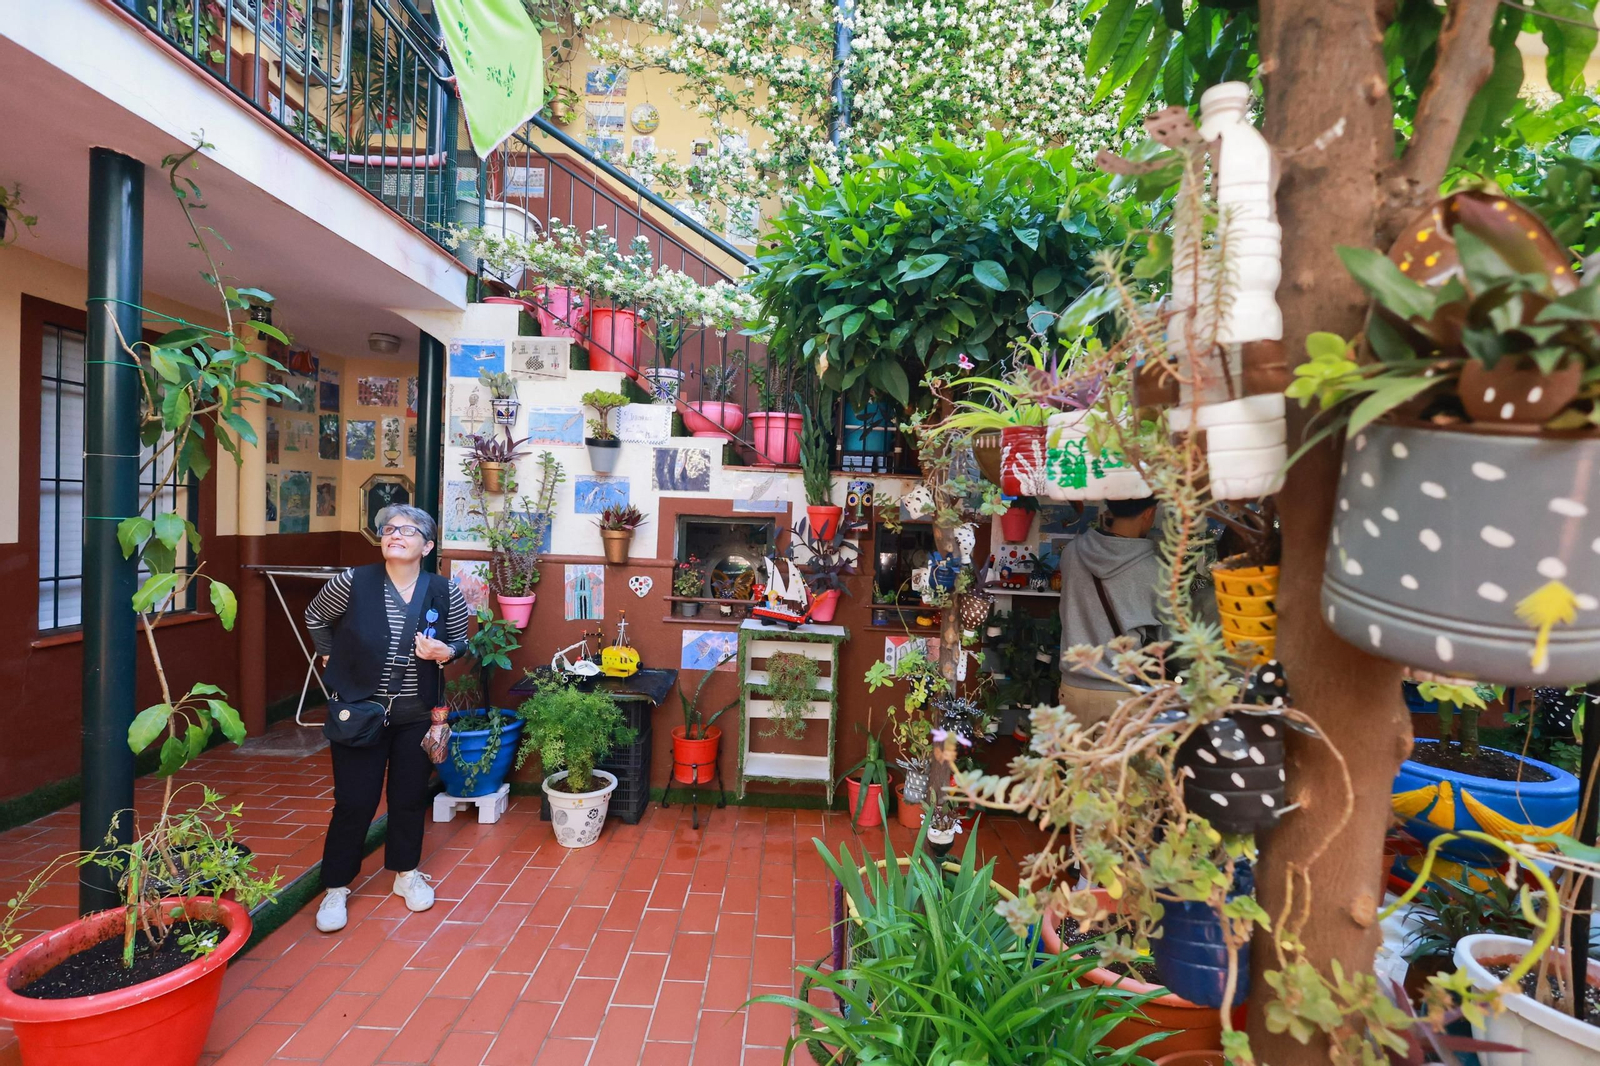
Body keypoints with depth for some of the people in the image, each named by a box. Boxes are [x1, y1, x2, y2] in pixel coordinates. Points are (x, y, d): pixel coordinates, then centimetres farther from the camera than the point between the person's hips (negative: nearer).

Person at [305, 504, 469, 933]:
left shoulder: (446, 593, -10)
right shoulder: (352, 583, -12)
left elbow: (461, 642, 4)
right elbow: (314, 616, 8)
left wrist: (443, 652, -17)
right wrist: (331, 657, 2)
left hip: (417, 716, 2)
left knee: (410, 798, 14)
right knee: (354, 802, 6)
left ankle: (406, 873, 36)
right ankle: (336, 887, 28)